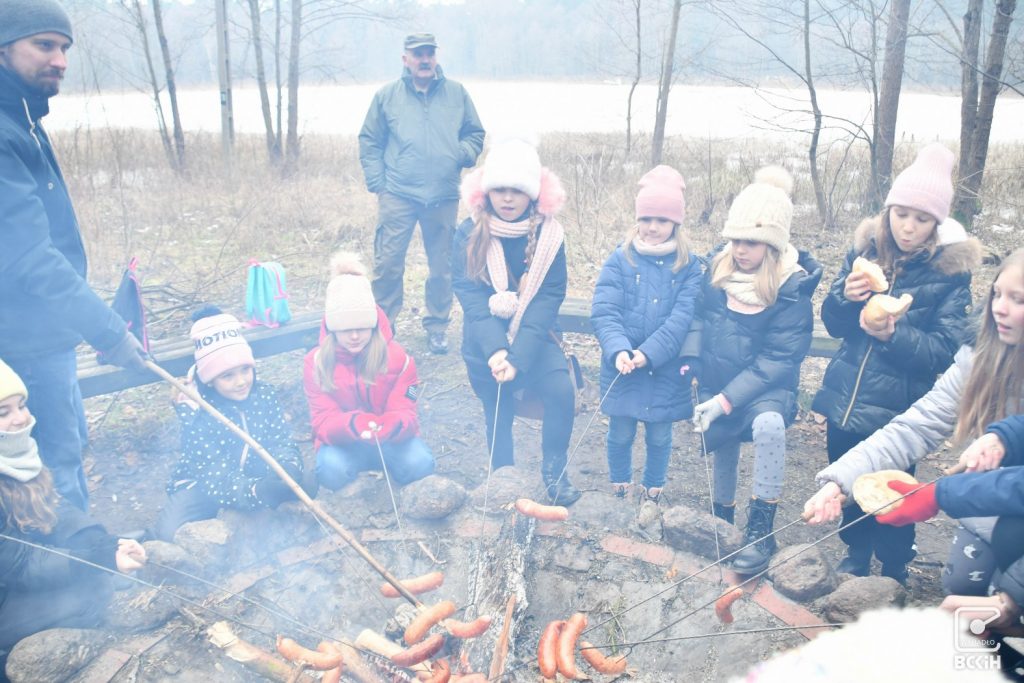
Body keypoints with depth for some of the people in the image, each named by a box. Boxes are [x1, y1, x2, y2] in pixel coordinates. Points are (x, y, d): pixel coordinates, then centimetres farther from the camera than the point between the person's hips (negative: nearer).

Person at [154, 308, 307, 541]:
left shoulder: (264, 395, -13)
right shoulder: (199, 413, -25)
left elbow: (282, 441, -11)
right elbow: (213, 477, -29)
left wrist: (288, 469, -36)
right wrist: (254, 491, -47)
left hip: (254, 478, 3)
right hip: (202, 486, -3)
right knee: (172, 534, -28)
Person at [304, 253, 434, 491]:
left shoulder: (397, 357, -11)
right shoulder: (317, 363, -11)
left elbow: (405, 414, -15)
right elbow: (323, 422, -16)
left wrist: (392, 424, -43)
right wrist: (352, 424, -42)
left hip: (391, 439, 0)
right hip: (343, 442, 0)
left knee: (419, 463, -32)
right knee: (330, 468, -36)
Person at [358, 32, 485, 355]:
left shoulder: (457, 93, 10)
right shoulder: (387, 95, 7)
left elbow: (475, 133, 16)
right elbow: (369, 143, 9)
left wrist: (463, 153, -6)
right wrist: (378, 183, -3)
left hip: (444, 196, 2)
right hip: (398, 196, -1)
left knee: (442, 266, 8)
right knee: (388, 264, -6)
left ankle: (437, 326, 22)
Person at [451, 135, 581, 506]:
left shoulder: (548, 235, -9)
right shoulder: (470, 234, -9)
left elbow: (547, 300, -14)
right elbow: (469, 295, -15)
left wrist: (518, 357, -25)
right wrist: (494, 349, -29)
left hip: (535, 337, 0)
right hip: (485, 341, 0)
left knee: (562, 389, -20)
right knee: (497, 410, 6)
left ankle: (554, 471, 3)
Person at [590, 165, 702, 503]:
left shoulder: (688, 265, -2)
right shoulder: (620, 259, -2)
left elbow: (682, 317, -12)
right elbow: (604, 312, -10)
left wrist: (649, 353, -23)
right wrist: (618, 350, -25)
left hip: (666, 370, 0)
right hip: (621, 368, 0)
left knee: (659, 436, 13)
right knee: (620, 433, 12)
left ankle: (652, 493, 36)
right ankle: (618, 489, 36)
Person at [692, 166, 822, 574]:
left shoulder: (792, 288, -17)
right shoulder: (718, 270, -3)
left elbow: (778, 360, -20)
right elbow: (700, 323, 11)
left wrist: (726, 401, -26)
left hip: (767, 387, -5)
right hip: (716, 383, 5)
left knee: (768, 424, -32)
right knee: (721, 442, 10)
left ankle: (762, 528, -18)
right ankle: (722, 517, 39)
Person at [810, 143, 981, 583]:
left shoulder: (951, 268, -8)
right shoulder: (866, 247, 1)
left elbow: (944, 350, -13)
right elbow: (832, 323, 4)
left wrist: (893, 335, -31)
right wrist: (847, 298, -18)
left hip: (897, 409, -3)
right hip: (844, 398, 4)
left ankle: (893, 574, 32)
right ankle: (856, 557, 42)